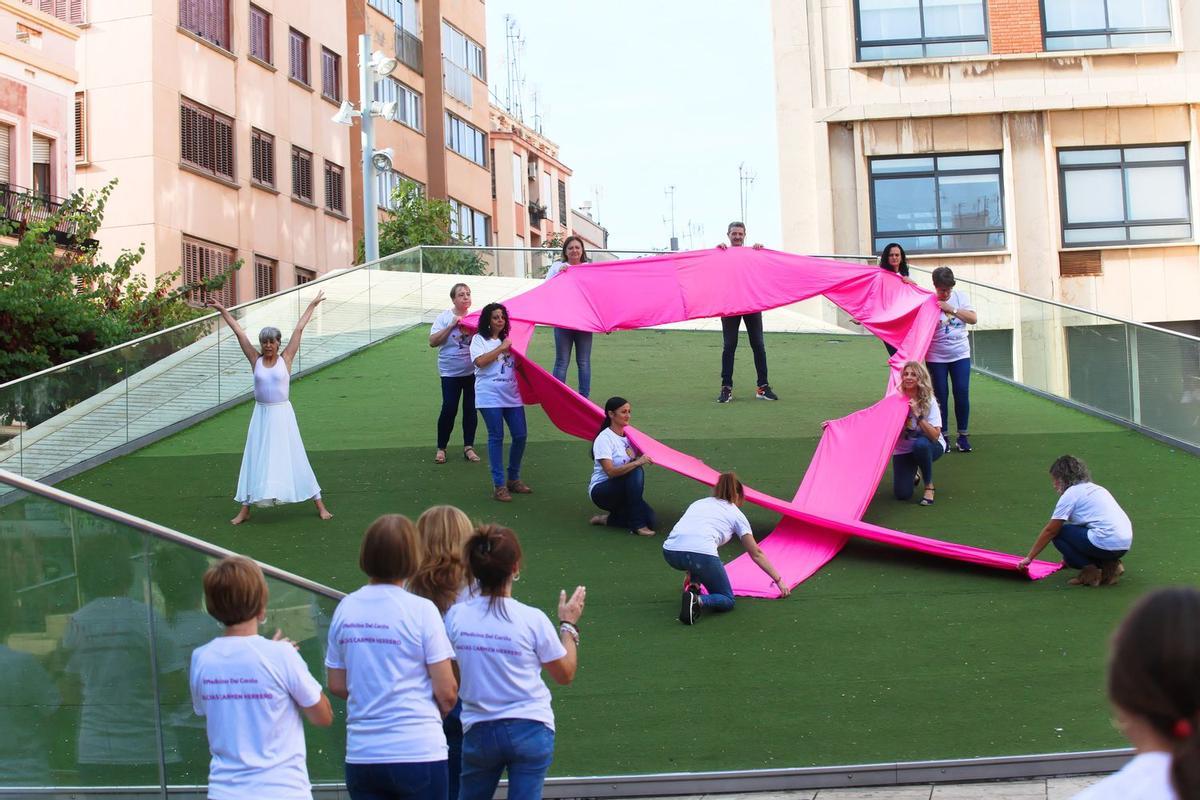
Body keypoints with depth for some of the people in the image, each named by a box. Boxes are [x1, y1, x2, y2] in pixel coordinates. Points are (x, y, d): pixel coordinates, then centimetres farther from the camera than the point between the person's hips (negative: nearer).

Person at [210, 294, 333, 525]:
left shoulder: (285, 359, -2)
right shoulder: (256, 360, 2)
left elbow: (299, 329, 0)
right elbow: (239, 332, 3)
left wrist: (312, 305, 5)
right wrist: (223, 311, 5)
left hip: (282, 414, -2)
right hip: (261, 414, 2)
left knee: (293, 458, 1)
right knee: (255, 460, 5)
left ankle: (320, 505, 8)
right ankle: (245, 509, 10)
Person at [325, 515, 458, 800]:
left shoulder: (346, 608, 2)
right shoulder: (421, 610, -10)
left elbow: (337, 685, 8)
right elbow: (446, 692, -9)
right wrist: (438, 712, 12)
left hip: (361, 755, 4)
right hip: (418, 752, -4)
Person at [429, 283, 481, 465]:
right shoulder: (444, 317, -4)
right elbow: (432, 342, -11)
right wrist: (452, 326, -16)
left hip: (473, 371, 3)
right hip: (450, 372, -3)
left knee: (471, 409, 6)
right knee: (449, 409, -7)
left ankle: (468, 447, 17)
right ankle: (441, 448, 7)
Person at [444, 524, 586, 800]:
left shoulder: (455, 616, -8)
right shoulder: (532, 619, -14)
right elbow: (565, 675, -3)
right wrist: (569, 624, 10)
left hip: (479, 731, 2)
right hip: (530, 730, -2)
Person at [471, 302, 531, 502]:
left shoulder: (507, 340, 20)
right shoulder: (480, 339, 2)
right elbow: (480, 361, -14)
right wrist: (501, 348, -10)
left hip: (511, 395, 6)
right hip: (490, 395, -6)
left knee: (520, 436, 3)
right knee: (496, 437, -6)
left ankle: (514, 479, 19)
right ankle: (499, 485, -2)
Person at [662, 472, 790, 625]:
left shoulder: (698, 503, 33)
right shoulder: (735, 514, 22)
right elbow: (756, 554, 26)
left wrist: (690, 573, 56)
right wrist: (779, 580, 34)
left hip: (670, 553, 5)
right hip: (701, 553, -5)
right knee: (727, 601, 13)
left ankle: (693, 585, 17)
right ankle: (697, 601, -16)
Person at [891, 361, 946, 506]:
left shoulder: (929, 401, -17)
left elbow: (935, 436, -26)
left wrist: (918, 415, -33)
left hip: (928, 447, -2)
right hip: (903, 450, 2)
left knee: (920, 444, -40)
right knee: (902, 494, -15)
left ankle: (929, 486, -15)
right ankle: (914, 474, 23)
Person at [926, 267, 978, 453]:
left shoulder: (959, 297, 2)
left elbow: (973, 319, -6)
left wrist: (952, 309, -13)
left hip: (960, 354, 2)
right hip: (936, 357, -2)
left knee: (962, 394, -3)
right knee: (941, 396, 1)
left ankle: (962, 437, 8)